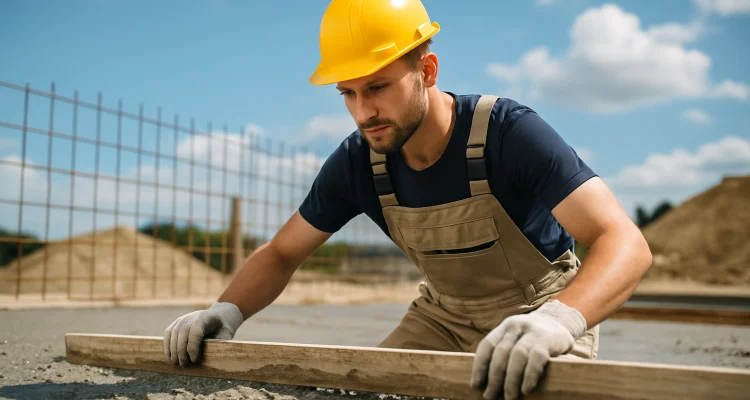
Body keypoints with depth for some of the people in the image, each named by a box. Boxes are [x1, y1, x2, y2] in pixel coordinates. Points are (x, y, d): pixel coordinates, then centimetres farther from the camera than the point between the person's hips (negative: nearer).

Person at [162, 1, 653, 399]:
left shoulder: (511, 131, -29)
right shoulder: (356, 162, -15)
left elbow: (627, 243, -37)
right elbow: (281, 253, -3)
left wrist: (558, 319, -57)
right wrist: (227, 310, -23)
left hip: (544, 308, -3)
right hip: (444, 315, 4)